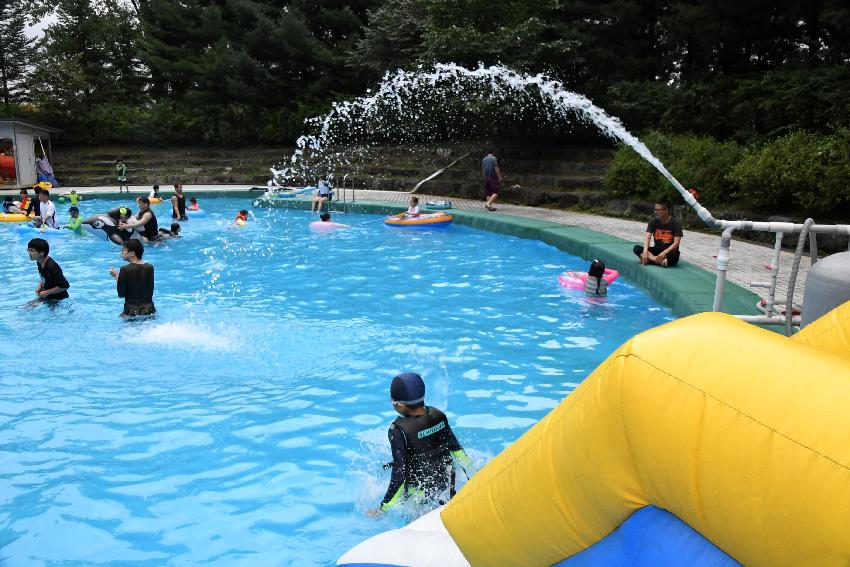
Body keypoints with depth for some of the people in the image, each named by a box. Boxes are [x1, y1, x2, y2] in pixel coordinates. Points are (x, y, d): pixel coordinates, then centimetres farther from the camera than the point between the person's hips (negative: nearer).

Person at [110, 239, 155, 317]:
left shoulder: (125, 269, -11)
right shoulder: (150, 267, 3)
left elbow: (121, 294, -6)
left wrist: (116, 276, 6)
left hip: (132, 312, -4)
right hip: (149, 309, 5)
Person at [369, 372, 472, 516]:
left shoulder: (399, 431, -25)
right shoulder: (438, 415, -7)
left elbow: (399, 474, -22)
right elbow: (455, 447, 7)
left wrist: (383, 508, -11)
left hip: (419, 494, -6)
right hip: (446, 485, 6)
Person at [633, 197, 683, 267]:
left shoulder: (675, 224, -10)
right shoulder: (654, 221, -2)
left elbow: (676, 243, -16)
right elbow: (647, 237, -15)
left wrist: (664, 253, -32)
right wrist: (645, 252, -32)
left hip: (669, 251, -4)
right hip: (657, 249, 4)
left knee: (674, 255, -39)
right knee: (637, 248, -22)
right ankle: (660, 261, -36)